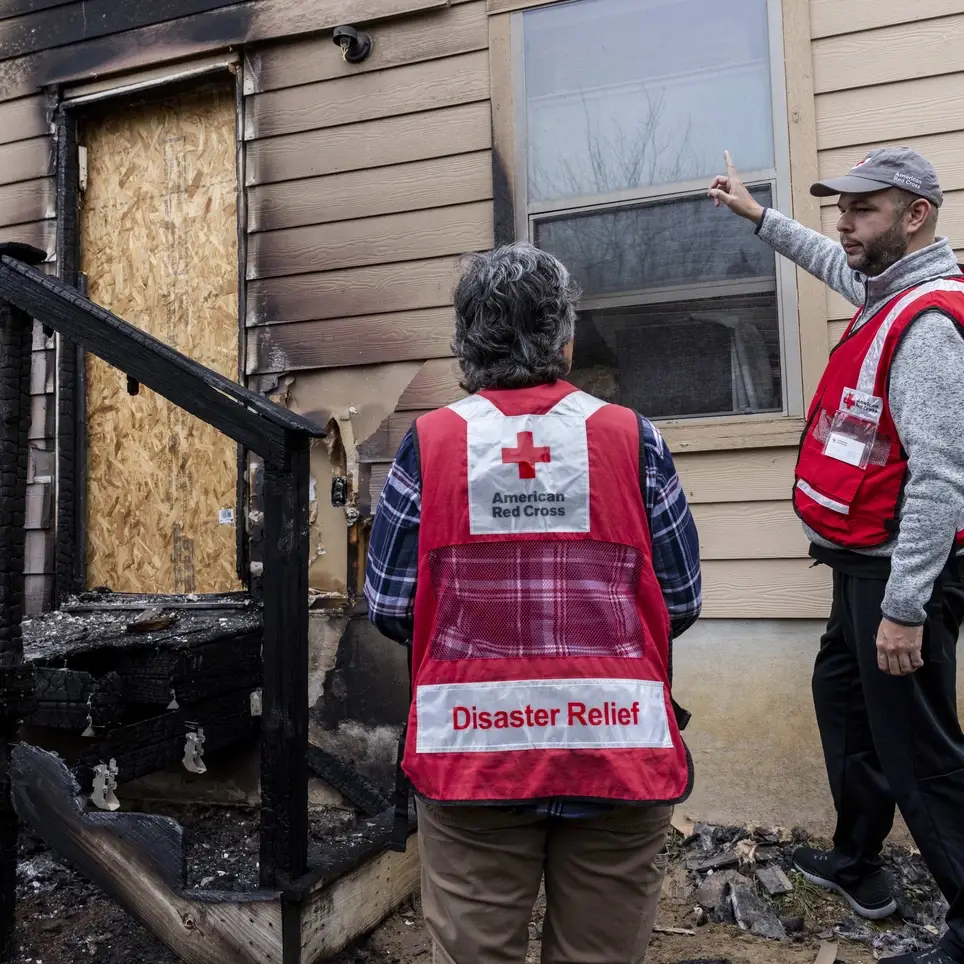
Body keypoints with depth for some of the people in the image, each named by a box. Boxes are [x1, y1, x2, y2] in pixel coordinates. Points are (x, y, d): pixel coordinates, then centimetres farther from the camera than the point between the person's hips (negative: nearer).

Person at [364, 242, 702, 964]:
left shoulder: (428, 443, -6)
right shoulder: (632, 438, -5)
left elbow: (389, 608, -4)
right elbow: (681, 602, 0)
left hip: (470, 756, 0)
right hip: (618, 753, 1)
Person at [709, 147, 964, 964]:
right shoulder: (889, 294, 10)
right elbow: (834, 263, 34)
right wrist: (758, 215, 41)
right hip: (866, 563, 11)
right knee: (843, 697, 22)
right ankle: (857, 864, 39)